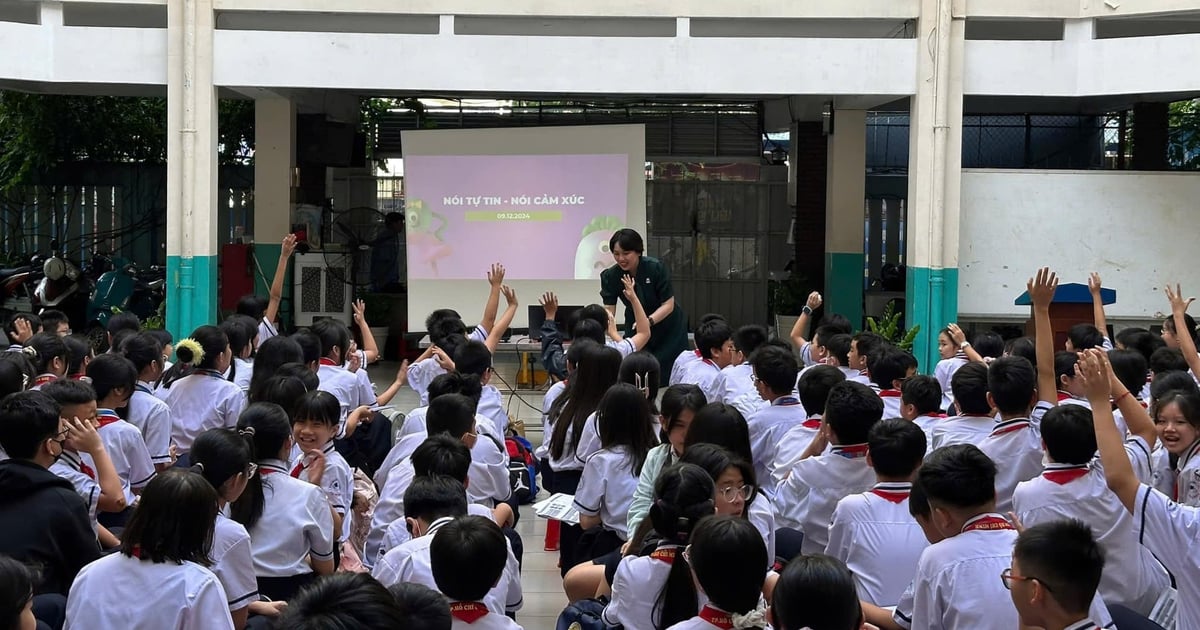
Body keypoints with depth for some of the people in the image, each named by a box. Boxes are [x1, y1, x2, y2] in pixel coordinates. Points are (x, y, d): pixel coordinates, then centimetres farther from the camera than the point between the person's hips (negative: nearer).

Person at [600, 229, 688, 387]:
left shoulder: (656, 268, -24)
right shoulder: (610, 276, -16)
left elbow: (668, 305, -19)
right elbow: (608, 311, -18)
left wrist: (649, 321, -36)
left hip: (668, 328, -2)